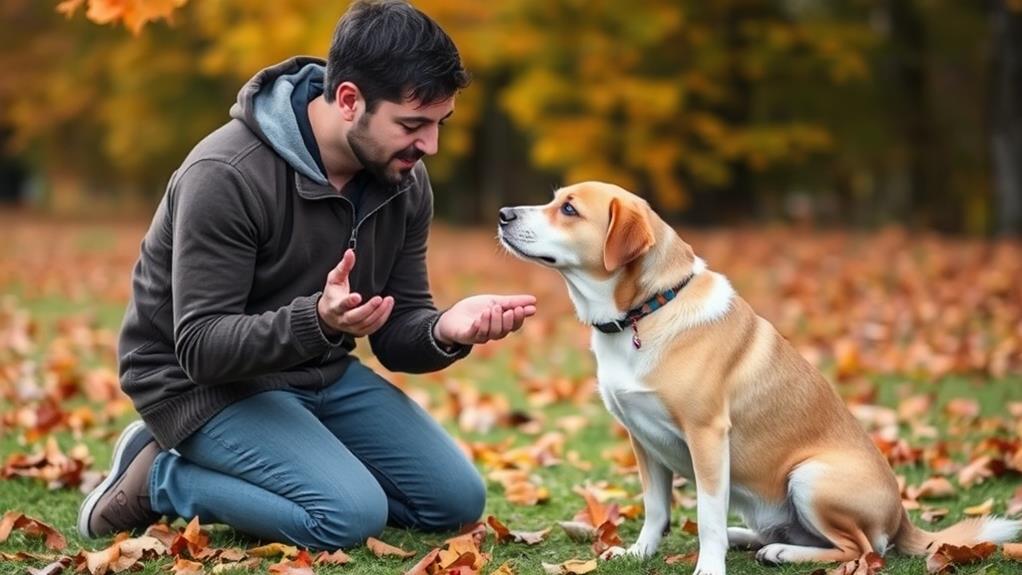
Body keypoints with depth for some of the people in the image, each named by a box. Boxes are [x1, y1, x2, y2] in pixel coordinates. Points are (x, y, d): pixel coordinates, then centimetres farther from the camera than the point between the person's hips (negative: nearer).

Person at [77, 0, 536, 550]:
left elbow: (396, 331, 0)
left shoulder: (404, 180, -6)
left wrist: (445, 330, -24)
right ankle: (159, 476, -4)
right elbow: (201, 347, -27)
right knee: (351, 514, -26)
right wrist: (316, 321, -44)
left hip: (320, 370, 7)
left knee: (458, 501, 2)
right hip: (203, 381, -7)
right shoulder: (227, 175, -27)